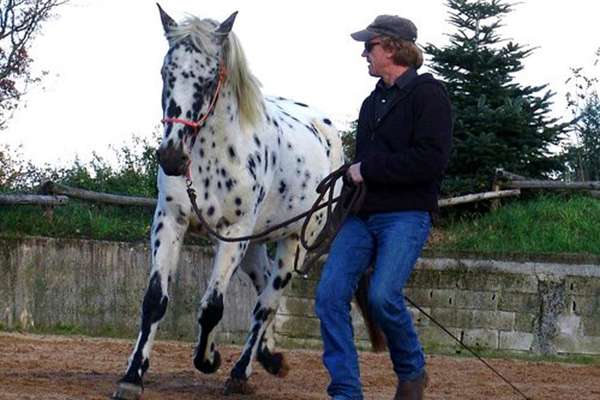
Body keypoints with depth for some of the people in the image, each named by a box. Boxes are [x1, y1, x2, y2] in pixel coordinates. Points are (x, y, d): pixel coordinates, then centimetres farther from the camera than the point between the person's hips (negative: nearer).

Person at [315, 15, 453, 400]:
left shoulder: (428, 94, -4)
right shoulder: (372, 102, 21)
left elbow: (431, 161, -16)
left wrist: (368, 169, -12)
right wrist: (352, 176, 9)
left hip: (407, 215, -7)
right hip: (362, 215, 8)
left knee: (383, 295, -22)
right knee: (330, 293, -8)